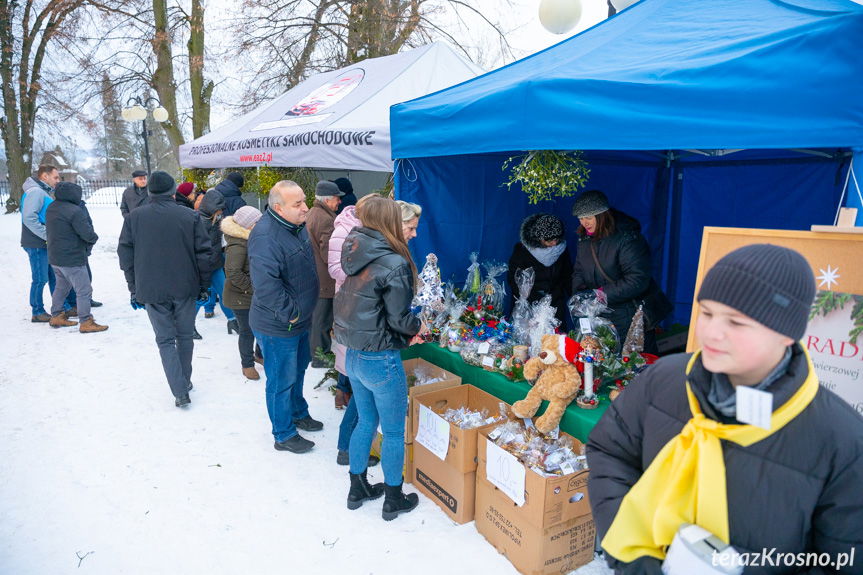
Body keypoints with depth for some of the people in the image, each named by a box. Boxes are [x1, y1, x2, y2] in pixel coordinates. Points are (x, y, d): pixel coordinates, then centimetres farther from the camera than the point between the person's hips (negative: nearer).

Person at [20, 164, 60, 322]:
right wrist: (47, 236, -21)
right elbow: (29, 217, -24)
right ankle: (37, 313, 9)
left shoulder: (44, 192, 16)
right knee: (40, 279, -2)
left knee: (54, 276, 15)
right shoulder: (36, 192, -15)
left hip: (46, 244, 10)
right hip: (36, 244, -10)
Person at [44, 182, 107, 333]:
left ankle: (56, 316, 34)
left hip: (55, 258, 9)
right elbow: (87, 233, -23)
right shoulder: (75, 211, -22)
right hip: (72, 259, -9)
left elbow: (51, 230, 17)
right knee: (84, 290, -1)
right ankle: (86, 322, 3)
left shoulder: (51, 208, 8)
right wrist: (94, 238, 1)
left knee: (61, 287, 24)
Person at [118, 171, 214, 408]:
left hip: (151, 291, 0)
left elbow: (125, 255, 4)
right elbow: (204, 254, -4)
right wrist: (204, 286, 6)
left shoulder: (134, 218, 0)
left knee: (165, 340, 6)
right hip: (184, 288, 0)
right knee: (184, 336, 16)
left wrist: (134, 288, 12)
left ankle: (180, 391, -1)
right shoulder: (190, 216, -5)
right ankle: (185, 381, 29)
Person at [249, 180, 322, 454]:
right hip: (278, 327, -9)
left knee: (298, 370, 27)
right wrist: (289, 313, -26)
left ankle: (298, 413, 49)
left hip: (301, 320, 9)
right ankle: (284, 435, 26)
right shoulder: (265, 237, -29)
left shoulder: (298, 226, 2)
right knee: (282, 380, 8)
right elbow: (265, 284, -36)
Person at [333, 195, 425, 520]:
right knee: (393, 432, 12)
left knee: (366, 421, 24)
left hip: (353, 356, 7)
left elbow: (357, 304, 6)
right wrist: (419, 327, 3)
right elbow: (399, 318, -19)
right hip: (381, 360, -7)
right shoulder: (394, 264, -21)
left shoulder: (355, 256, 1)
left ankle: (358, 489, 39)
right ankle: (393, 500, 29)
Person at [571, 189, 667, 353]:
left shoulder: (627, 238, -19)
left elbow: (637, 280, -24)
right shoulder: (585, 238, 6)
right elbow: (578, 271, 14)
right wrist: (580, 294, -6)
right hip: (600, 315, 7)